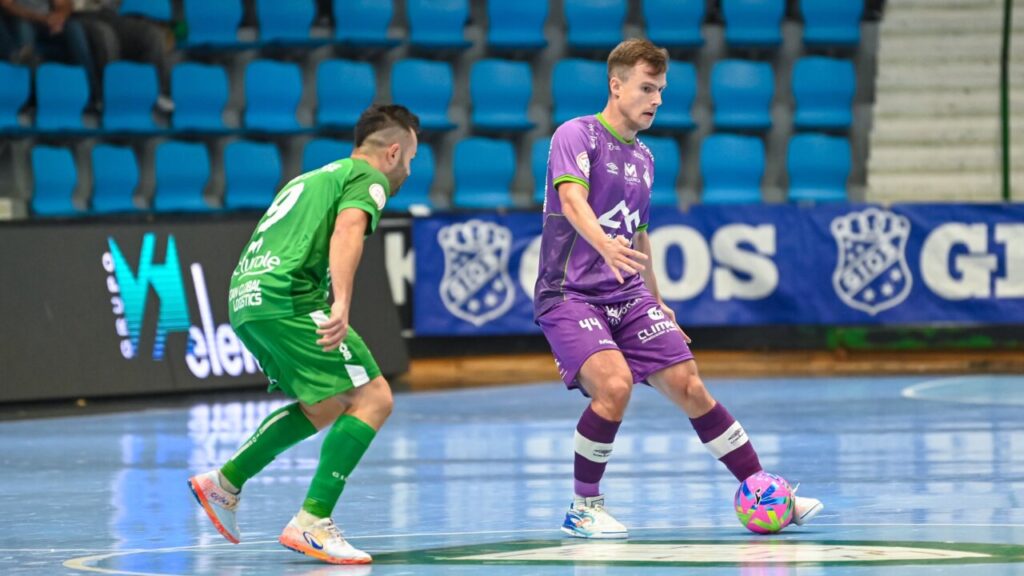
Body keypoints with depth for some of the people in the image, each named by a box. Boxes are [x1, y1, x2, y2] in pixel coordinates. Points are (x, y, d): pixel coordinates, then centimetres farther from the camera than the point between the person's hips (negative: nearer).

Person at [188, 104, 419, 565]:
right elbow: (348, 228, -16)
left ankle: (225, 483, 20)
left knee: (327, 406, 22)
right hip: (287, 297, -9)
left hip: (245, 298, 9)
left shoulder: (315, 177, 31)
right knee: (372, 398, -8)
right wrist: (342, 305, -29)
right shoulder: (368, 178, 4)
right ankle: (312, 524, -16)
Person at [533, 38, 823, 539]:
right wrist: (605, 245, -44)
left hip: (626, 297, 7)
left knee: (687, 385, -2)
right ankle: (583, 508, -11)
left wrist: (657, 303, 31)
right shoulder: (576, 135, -7)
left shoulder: (643, 159, 16)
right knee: (614, 384, -27)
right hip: (569, 295, -7)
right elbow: (572, 199, -25)